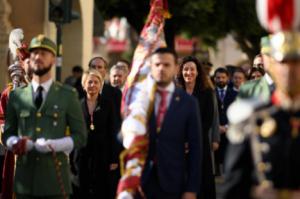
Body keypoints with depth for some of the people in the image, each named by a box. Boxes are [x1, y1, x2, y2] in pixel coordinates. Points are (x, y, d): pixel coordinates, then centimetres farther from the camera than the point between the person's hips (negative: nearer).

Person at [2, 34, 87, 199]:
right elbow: (7, 134, 16)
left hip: (56, 177, -2)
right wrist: (15, 143, -8)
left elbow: (80, 136, 4)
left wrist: (54, 145, -13)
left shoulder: (68, 95, 6)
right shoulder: (16, 96, 12)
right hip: (25, 177, 2)